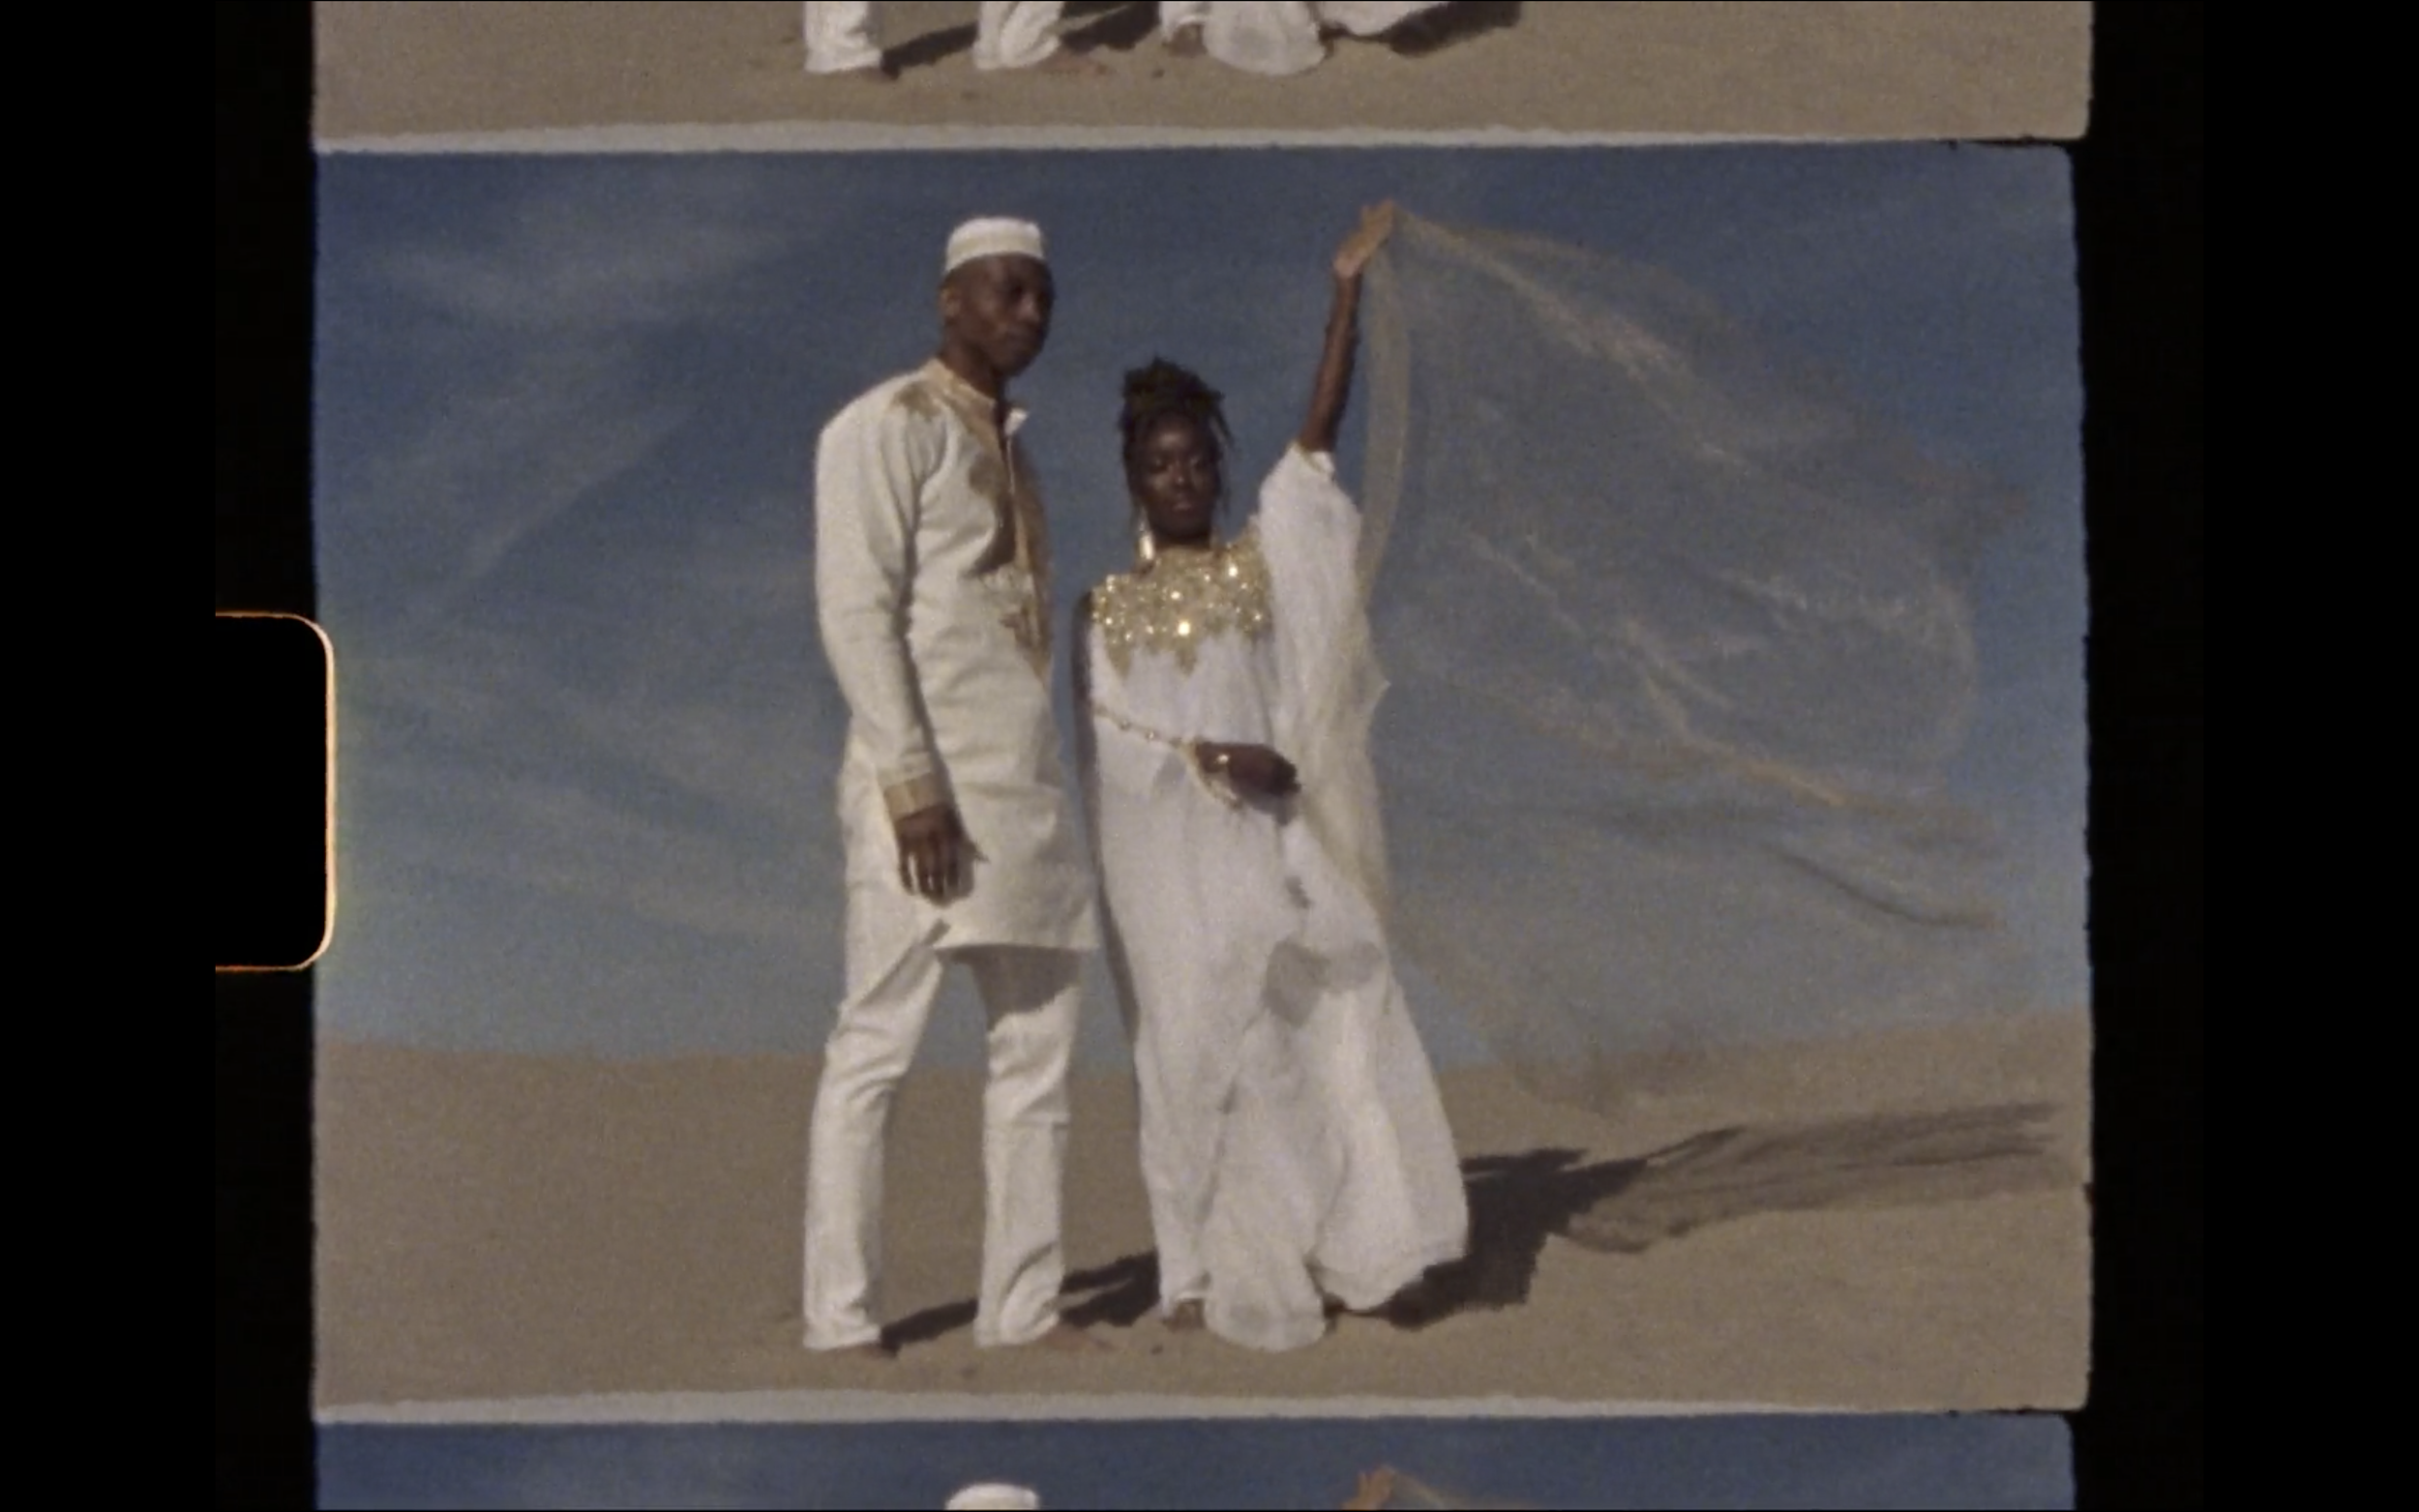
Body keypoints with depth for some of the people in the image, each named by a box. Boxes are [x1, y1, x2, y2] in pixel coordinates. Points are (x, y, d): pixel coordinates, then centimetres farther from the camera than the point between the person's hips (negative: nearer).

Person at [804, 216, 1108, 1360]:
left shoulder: (1010, 445, 20)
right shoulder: (888, 427, -5)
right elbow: (857, 610, -13)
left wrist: (1034, 779, 14)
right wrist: (910, 781, -20)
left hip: (1025, 779, 9)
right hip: (931, 776, -9)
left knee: (1036, 1047, 8)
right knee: (877, 1046, -6)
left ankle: (1022, 1303, 13)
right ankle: (839, 1317, -2)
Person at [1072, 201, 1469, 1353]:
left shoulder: (1264, 564, 10)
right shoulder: (1107, 608, 6)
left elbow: (1317, 438, 2)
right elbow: (1109, 741, -3)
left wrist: (1348, 290, -6)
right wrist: (1209, 758, -18)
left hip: (1275, 843, 2)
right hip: (1175, 860, -2)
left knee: (1332, 1032, -5)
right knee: (1204, 1053, -1)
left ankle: (1355, 1255, -3)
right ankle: (1215, 1271, 5)